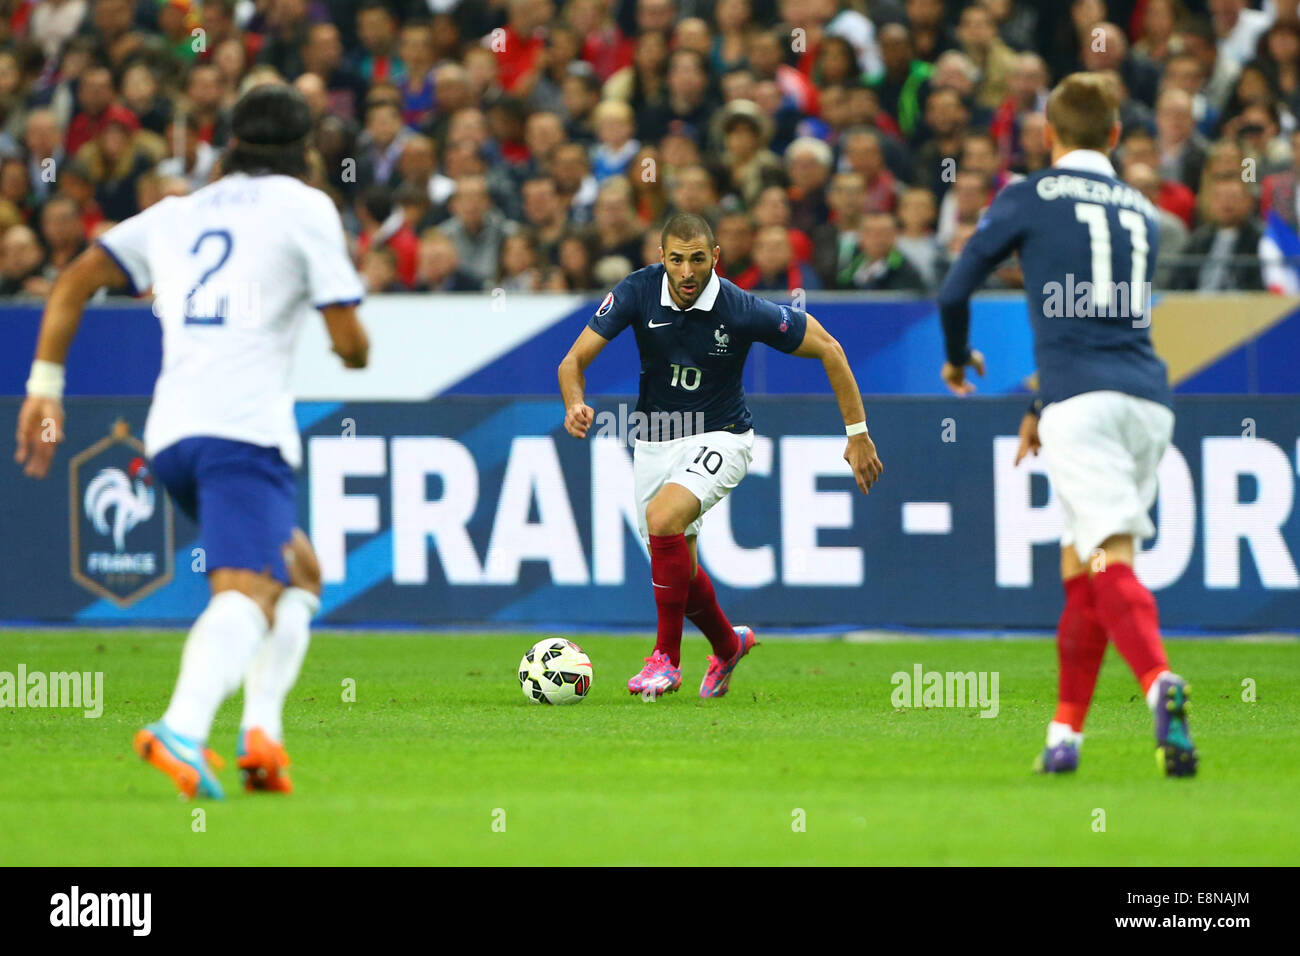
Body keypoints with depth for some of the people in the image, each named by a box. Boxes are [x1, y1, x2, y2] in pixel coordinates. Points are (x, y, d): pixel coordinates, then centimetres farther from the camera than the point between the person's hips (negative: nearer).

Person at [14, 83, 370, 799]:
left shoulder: (176, 215, 25)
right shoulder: (305, 207, 10)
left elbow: (74, 281, 17)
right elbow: (350, 341, 6)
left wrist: (45, 387, 16)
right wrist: (356, 351, 29)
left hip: (169, 434, 6)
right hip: (245, 425, -6)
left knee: (299, 577, 21)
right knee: (247, 592, -20)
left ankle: (262, 731, 2)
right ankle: (182, 729, -46)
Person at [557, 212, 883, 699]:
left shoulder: (744, 311, -22)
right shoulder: (638, 292, -16)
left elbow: (827, 349, -10)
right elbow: (575, 360, -12)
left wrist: (858, 434, -9)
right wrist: (576, 405, -35)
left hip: (719, 436, -4)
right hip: (655, 439, 4)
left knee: (664, 516, -30)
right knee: (679, 568, 9)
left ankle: (667, 656, -16)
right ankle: (728, 645, 41)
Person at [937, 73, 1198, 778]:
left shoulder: (1030, 198, 7)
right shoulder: (1142, 211, 22)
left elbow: (954, 291, 10)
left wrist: (957, 359, 31)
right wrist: (1043, 408, 35)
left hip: (1082, 399, -5)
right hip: (1148, 396, 5)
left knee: (1111, 559, -18)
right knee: (1077, 562, 14)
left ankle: (1160, 682, -41)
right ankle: (1064, 735, 14)